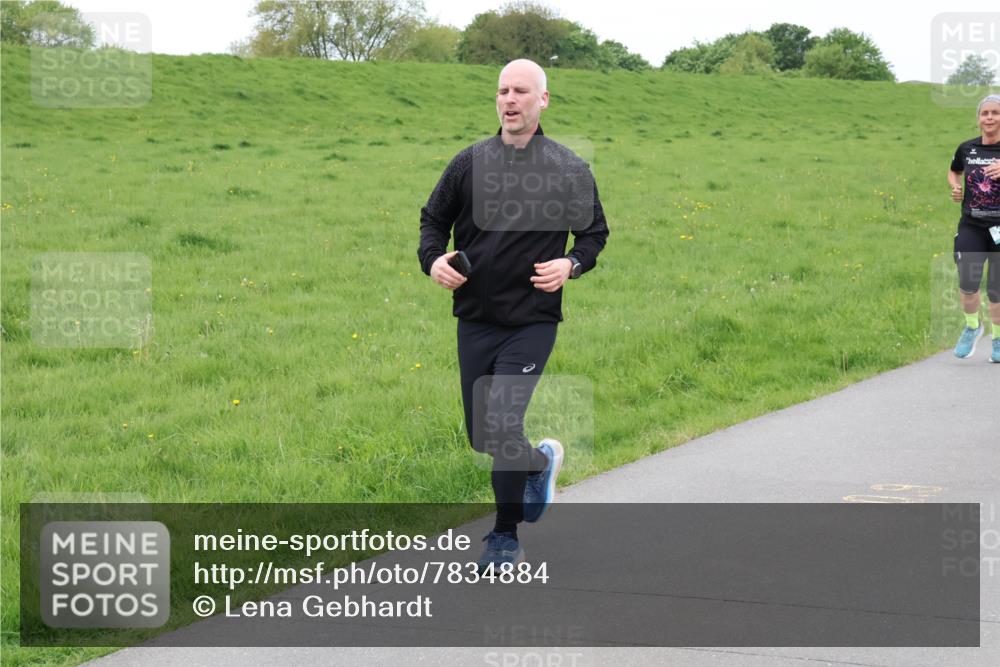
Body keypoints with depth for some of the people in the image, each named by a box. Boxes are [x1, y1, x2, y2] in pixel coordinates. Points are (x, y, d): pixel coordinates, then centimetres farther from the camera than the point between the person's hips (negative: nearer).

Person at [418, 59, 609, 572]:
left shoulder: (569, 170, -2)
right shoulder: (470, 163, 3)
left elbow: (595, 232, 9)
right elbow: (433, 218, 14)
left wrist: (571, 265, -11)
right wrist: (433, 260, -5)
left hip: (532, 322, -4)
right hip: (475, 319, 4)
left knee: (502, 424, -15)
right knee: (480, 435, 11)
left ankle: (505, 536, 6)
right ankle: (540, 462, 43)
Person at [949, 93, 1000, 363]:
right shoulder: (967, 148, 5)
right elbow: (954, 171, 25)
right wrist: (955, 187, 5)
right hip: (971, 227, 2)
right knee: (968, 283, -12)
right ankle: (972, 326, 17)